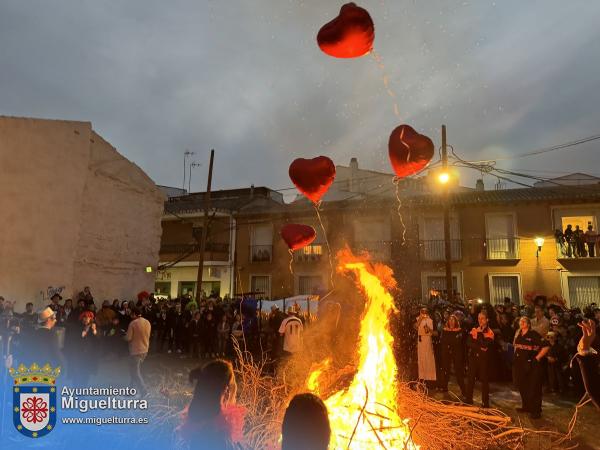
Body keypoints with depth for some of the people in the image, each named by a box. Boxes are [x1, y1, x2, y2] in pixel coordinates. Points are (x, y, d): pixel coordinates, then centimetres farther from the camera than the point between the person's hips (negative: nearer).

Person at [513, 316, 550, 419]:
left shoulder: (534, 334, -13)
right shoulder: (518, 335, 9)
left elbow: (546, 346, -18)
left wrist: (537, 358, -16)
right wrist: (516, 356, 13)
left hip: (532, 365, -7)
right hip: (520, 364, 7)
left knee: (534, 388, -1)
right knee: (522, 386, 15)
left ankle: (536, 411, 9)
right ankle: (526, 406, 29)